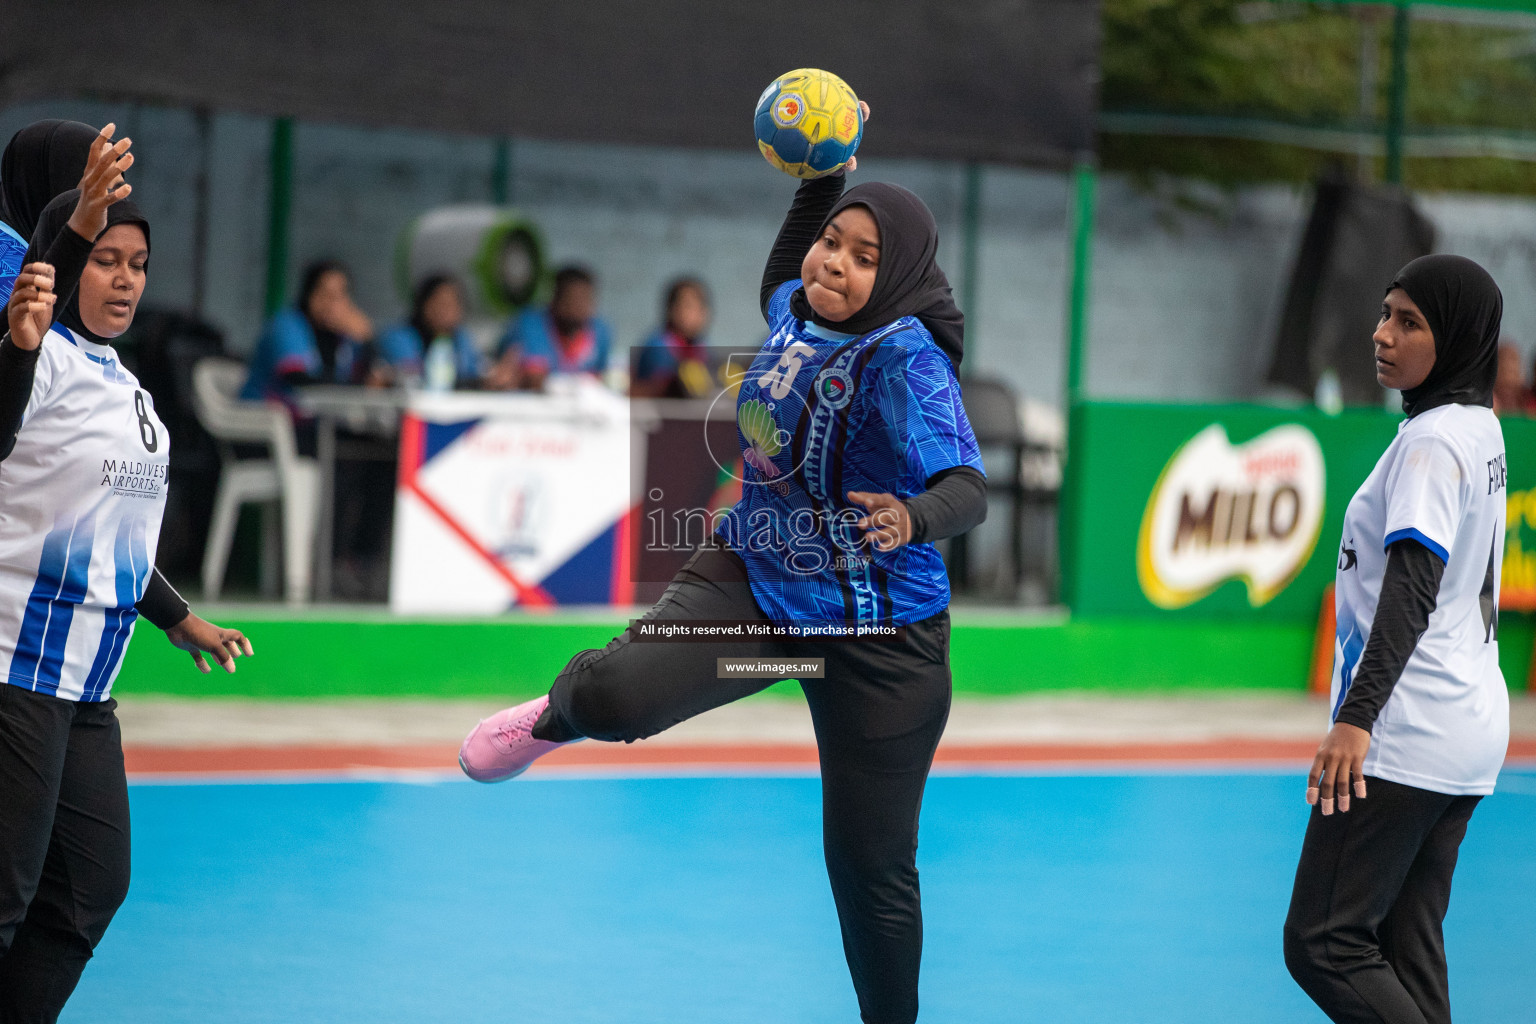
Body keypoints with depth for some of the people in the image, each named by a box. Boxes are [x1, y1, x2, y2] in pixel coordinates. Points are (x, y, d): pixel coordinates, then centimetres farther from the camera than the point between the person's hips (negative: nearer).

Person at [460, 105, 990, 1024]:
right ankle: (563, 714, 14)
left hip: (876, 632, -4)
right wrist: (822, 177, 13)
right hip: (754, 577, 4)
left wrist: (913, 518, -52)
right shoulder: (792, 314, -1)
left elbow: (969, 487, -31)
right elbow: (788, 272, 26)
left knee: (869, 862, 2)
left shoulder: (904, 359, -20)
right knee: (620, 691, -23)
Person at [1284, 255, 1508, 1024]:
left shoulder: (1434, 440, -15)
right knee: (1407, 950, 10)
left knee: (1322, 944, -8)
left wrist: (1357, 717, -36)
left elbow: (1414, 585, -27)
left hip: (1408, 731, -10)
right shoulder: (1480, 429, 14)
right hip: (1469, 722, 10)